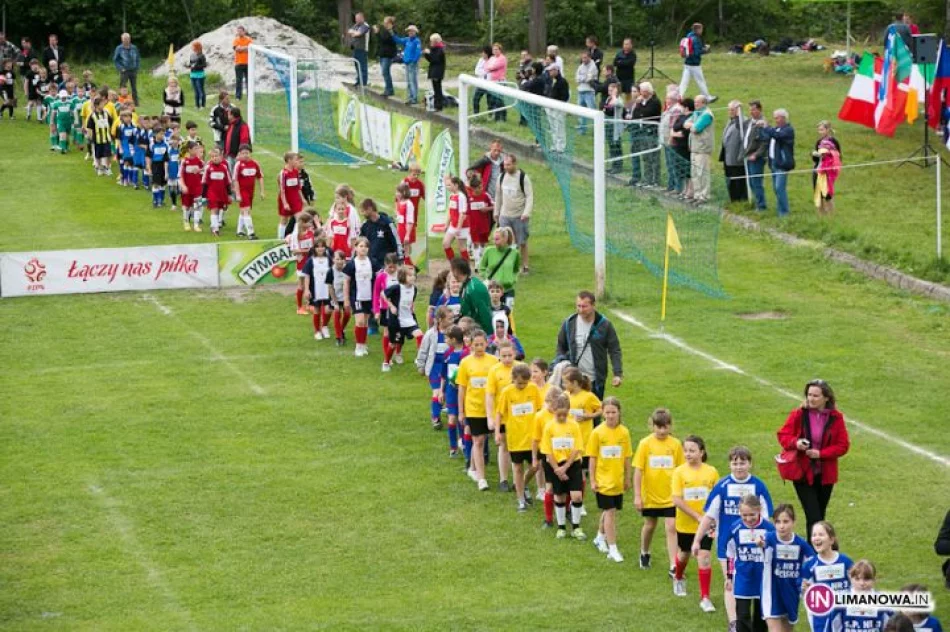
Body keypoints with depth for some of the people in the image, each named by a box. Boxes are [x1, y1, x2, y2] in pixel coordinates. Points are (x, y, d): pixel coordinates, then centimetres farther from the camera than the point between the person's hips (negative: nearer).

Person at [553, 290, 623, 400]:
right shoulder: (569, 323, 0)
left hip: (596, 381, -1)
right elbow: (561, 348, 12)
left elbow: (615, 351, -4)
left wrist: (618, 374, -13)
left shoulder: (604, 325, -6)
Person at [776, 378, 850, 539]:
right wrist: (795, 443, -22)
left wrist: (821, 453, -16)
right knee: (814, 517, -10)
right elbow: (783, 435, 0)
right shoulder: (798, 415, -6)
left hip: (825, 475, 2)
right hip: (803, 472, -2)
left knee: (820, 516, 14)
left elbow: (843, 446, -3)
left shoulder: (836, 418, -3)